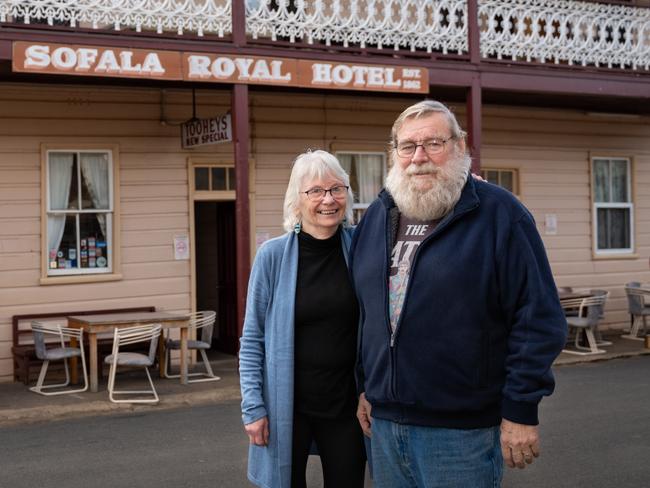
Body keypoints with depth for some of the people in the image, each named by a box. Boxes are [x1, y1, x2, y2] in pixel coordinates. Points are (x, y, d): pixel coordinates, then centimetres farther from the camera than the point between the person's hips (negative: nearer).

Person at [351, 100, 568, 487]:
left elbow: (538, 318, -12)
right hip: (384, 420, 6)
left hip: (461, 428, -5)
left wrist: (521, 409, -14)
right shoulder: (377, 217, 9)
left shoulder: (499, 213, -9)